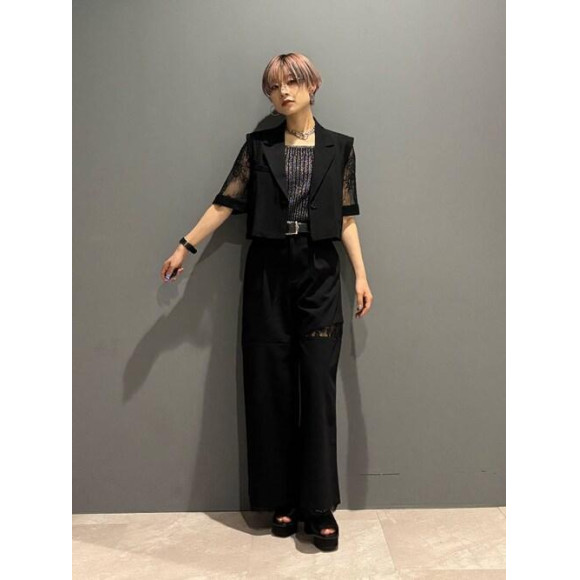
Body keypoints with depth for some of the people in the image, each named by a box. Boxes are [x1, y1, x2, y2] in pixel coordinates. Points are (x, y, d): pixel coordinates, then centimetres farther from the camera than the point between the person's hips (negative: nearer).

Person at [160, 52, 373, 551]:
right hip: (268, 273, 1)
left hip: (319, 273, -1)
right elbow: (226, 202, 7)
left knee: (317, 386, -3)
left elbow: (347, 217, 6)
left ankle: (320, 508, 7)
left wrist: (361, 275, -1)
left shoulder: (339, 147, 8)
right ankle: (281, 501, 17)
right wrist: (185, 247, 3)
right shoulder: (259, 146, 9)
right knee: (271, 387, 3)